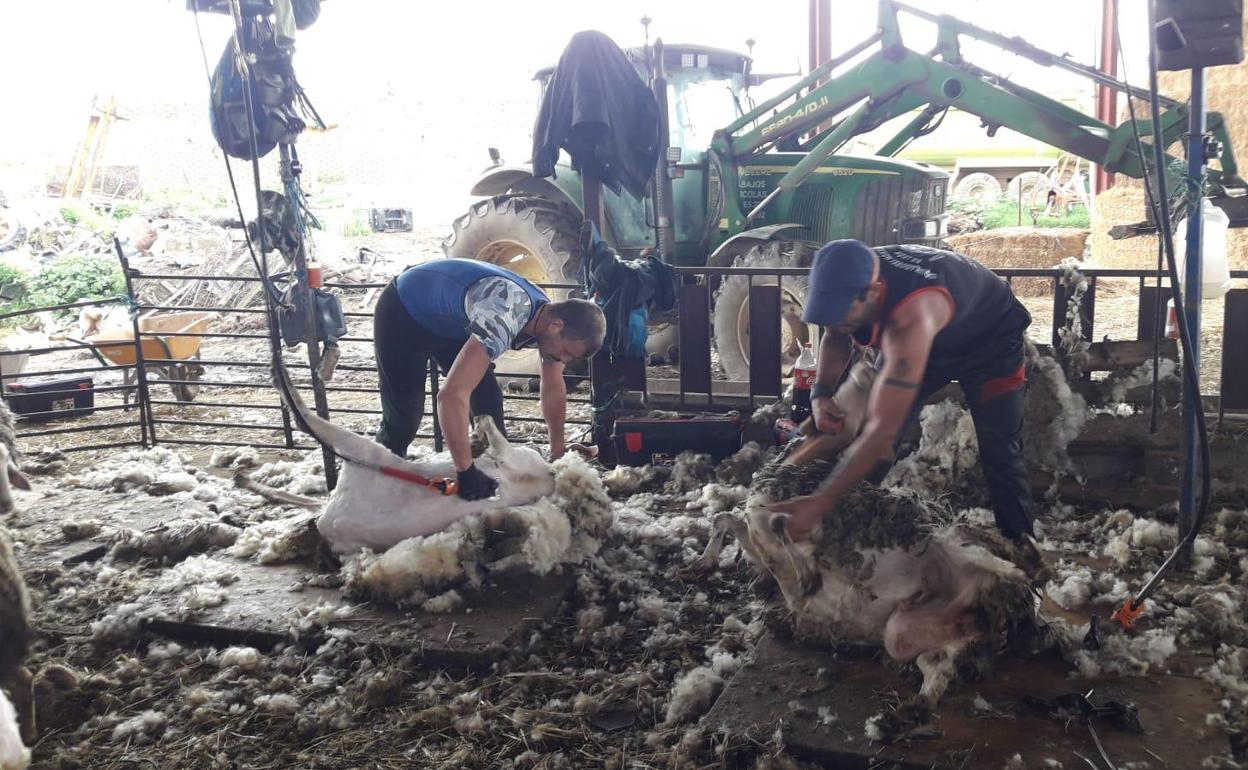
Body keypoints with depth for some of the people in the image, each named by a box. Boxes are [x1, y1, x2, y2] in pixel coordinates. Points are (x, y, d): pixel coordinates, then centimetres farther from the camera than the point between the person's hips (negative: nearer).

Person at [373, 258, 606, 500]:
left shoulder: (549, 316, -13)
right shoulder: (503, 318, -42)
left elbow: (554, 390, 2)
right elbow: (452, 395, -48)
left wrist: (558, 455, 4)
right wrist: (466, 473, -43)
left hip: (449, 322, 7)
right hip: (402, 314, -7)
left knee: (488, 398, -1)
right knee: (404, 415, -8)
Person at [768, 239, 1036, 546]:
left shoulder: (909, 317, -49)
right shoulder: (852, 282, -28)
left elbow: (883, 429, -53)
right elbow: (836, 338, -2)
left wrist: (819, 503, -54)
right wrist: (821, 392, -22)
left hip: (989, 339, -6)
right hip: (928, 342, 6)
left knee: (1001, 455, -8)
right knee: (867, 445, -4)